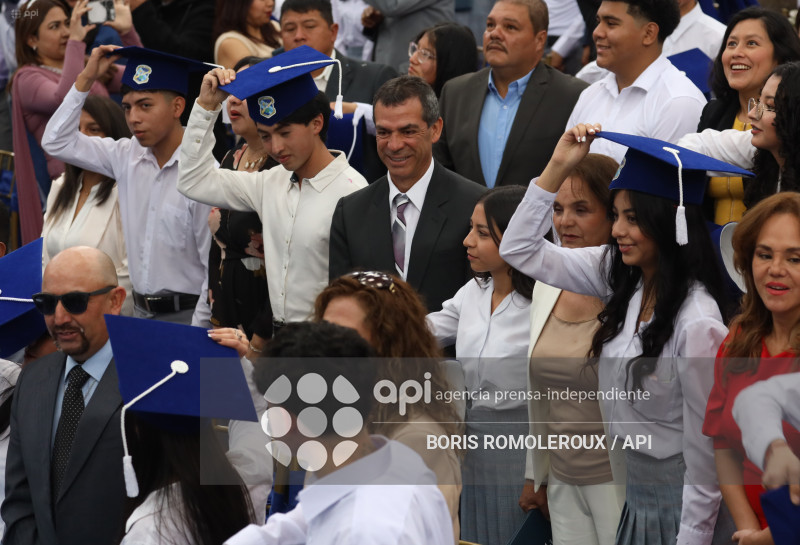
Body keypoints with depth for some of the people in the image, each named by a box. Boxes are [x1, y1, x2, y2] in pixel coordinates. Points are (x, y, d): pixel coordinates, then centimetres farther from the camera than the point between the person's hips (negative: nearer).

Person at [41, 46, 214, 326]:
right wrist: (85, 80, 7)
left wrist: (196, 332, -17)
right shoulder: (127, 157, 6)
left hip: (188, 314, -6)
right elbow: (57, 142, 14)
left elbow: (217, 268, -14)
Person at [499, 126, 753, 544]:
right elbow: (519, 250, 4)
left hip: (674, 505, -7)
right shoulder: (620, 276, -2)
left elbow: (706, 447, -19)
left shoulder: (698, 323, -24)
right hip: (628, 493, 8)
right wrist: (558, 167, -5)